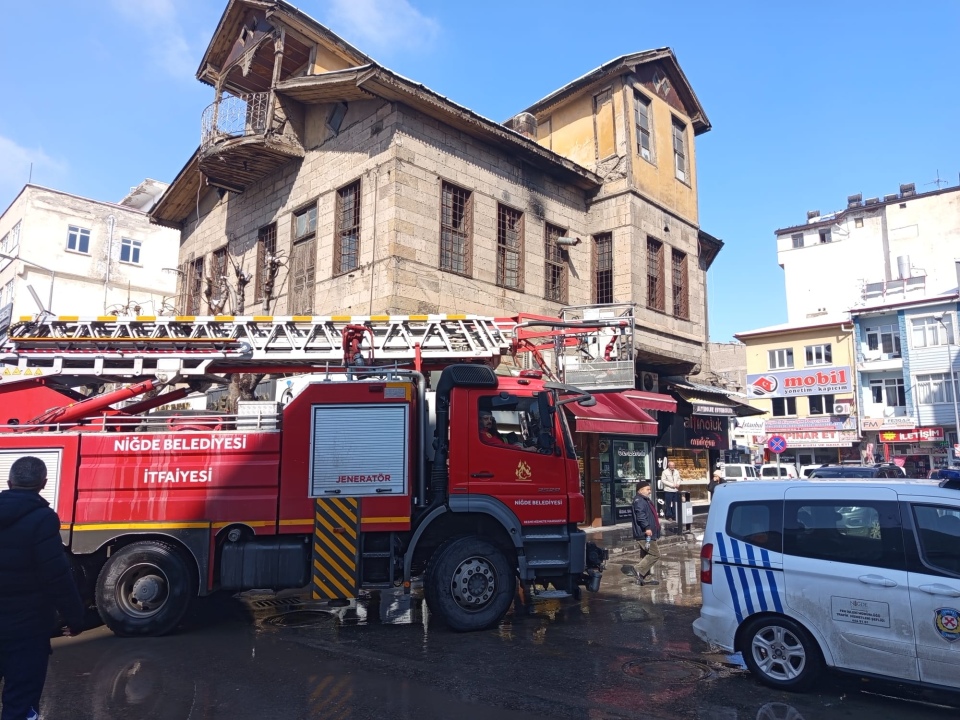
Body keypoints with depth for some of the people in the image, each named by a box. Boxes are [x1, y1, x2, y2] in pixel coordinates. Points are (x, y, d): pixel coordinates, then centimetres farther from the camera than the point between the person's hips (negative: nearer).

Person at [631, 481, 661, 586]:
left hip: (648, 533, 11)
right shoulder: (639, 501, -14)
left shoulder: (645, 500, 21)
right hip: (645, 534, -11)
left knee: (646, 556, 12)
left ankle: (646, 578, 17)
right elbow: (640, 516, -26)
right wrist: (647, 527, -29)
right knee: (655, 554, -12)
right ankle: (639, 571, -11)